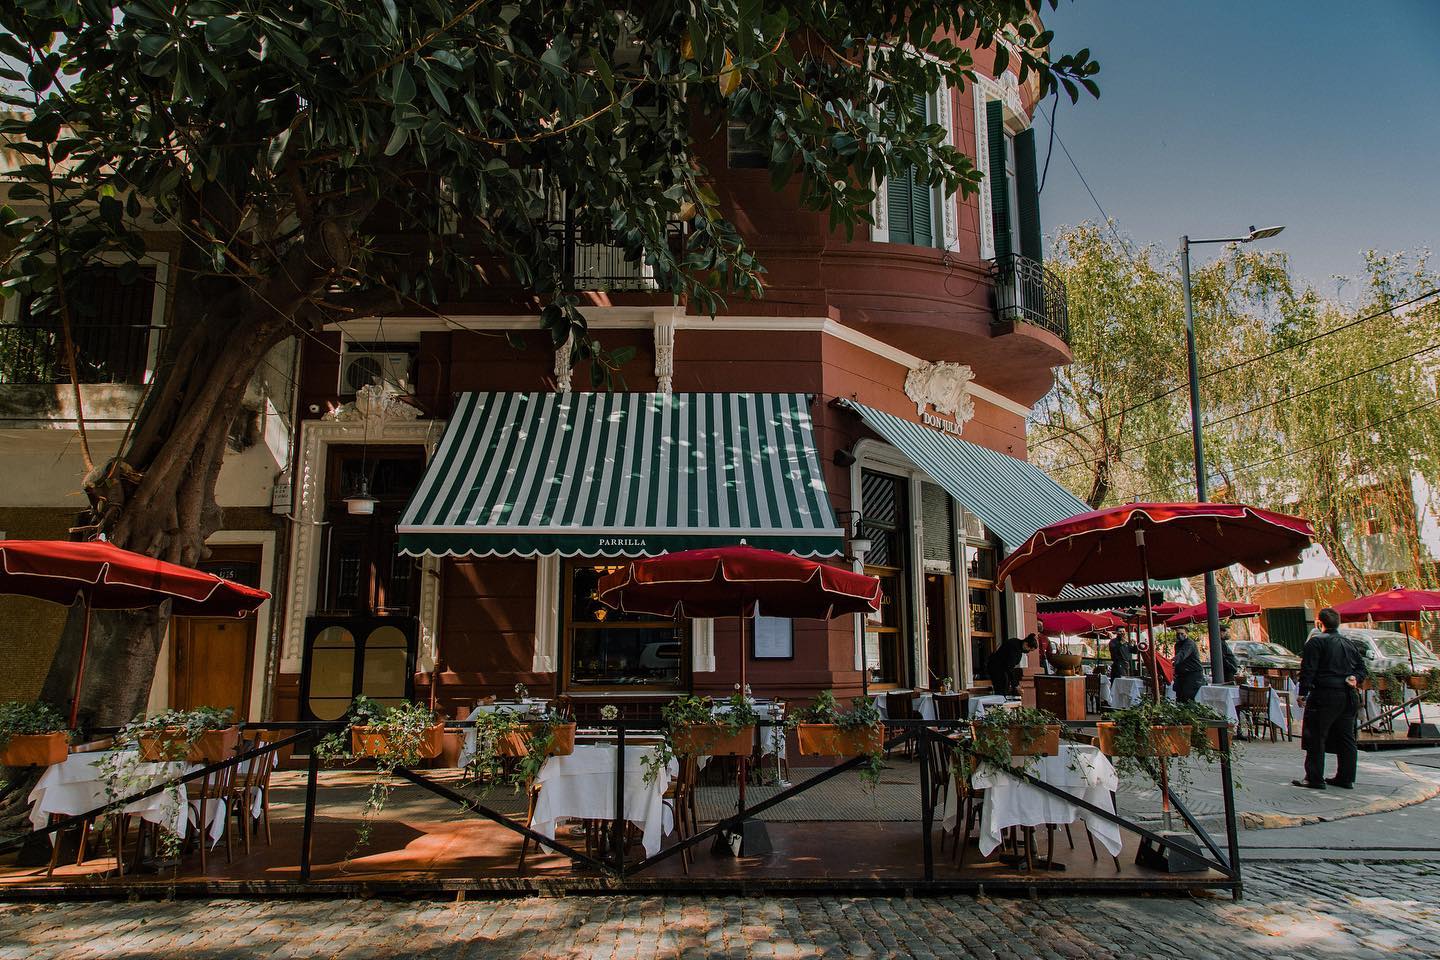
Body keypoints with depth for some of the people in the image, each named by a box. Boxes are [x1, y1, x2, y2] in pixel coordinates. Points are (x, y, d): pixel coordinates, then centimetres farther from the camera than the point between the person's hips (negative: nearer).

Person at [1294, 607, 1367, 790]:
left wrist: (1303, 693, -11)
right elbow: (1361, 667, 19)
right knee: (1346, 738, 13)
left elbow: (1308, 669, -13)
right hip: (1348, 697, 7)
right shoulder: (1349, 644, 14)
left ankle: (1314, 778, -4)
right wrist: (1355, 678, 5)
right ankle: (1346, 778, 18)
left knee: (1316, 738, -3)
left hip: (1325, 694, -7)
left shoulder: (1316, 641, -9)